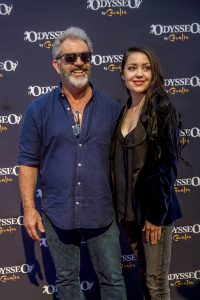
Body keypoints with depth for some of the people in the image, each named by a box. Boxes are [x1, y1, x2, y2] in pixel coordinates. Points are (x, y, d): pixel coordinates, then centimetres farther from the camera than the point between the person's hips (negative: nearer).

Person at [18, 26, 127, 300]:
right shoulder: (39, 109, -2)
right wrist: (29, 208, -6)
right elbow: (29, 162, -1)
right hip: (57, 213, 0)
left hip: (102, 212, 0)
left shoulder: (110, 108, 1)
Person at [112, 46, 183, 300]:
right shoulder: (123, 111, 9)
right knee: (143, 272, 16)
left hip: (153, 207, -6)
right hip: (127, 208, 6)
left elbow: (167, 165, -14)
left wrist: (156, 214, -16)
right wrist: (120, 207, 10)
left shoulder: (162, 109, -11)